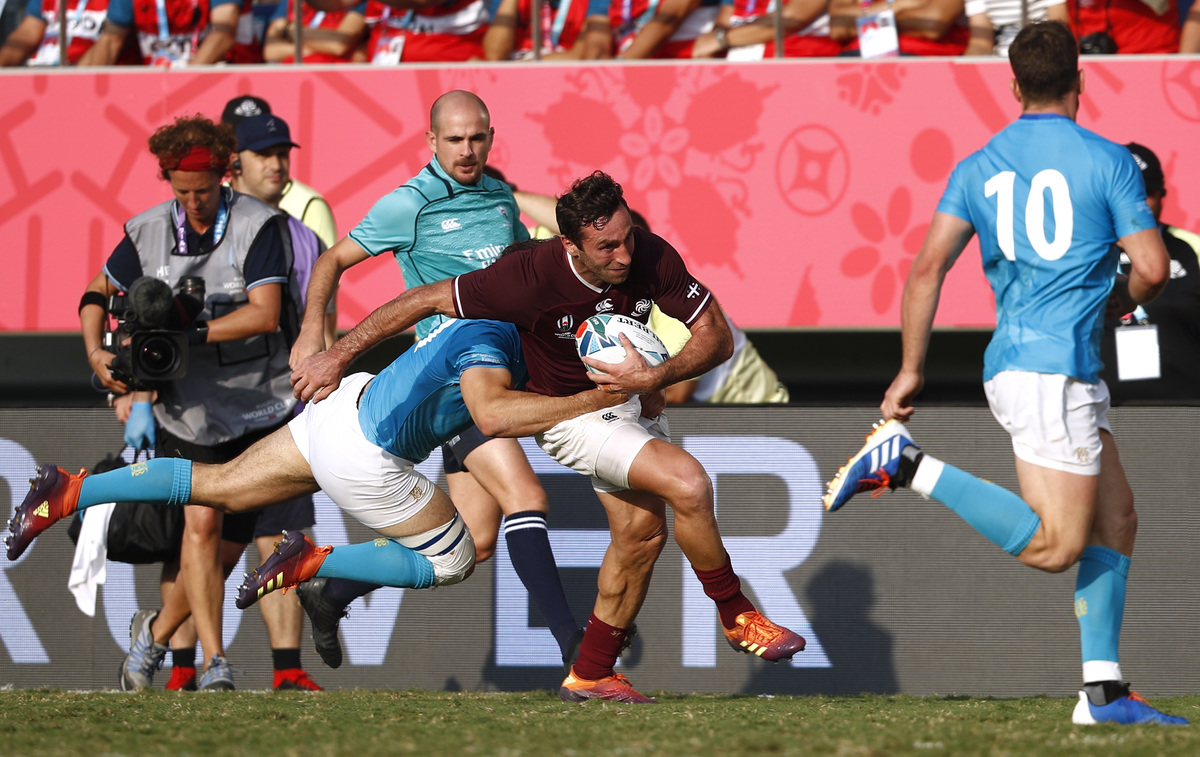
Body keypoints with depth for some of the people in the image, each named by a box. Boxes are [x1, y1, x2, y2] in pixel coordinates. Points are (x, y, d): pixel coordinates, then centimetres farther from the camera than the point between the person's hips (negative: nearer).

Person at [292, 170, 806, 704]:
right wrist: (336, 356, -18)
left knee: (642, 532, 8)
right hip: (569, 415, -6)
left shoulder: (652, 258, -23)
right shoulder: (531, 278, -34)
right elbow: (424, 300, -25)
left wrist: (655, 378, -34)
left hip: (631, 397, 6)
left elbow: (717, 337, -16)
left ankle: (591, 673, 25)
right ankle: (737, 617, -3)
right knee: (688, 484, -22)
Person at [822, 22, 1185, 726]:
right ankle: (909, 465, -15)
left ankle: (1106, 690, 9)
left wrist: (910, 371, 6)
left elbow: (928, 268, 3)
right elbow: (1153, 268, -7)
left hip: (1012, 362, 8)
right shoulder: (1107, 161, -4)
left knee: (1116, 516, 13)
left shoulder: (977, 169, 11)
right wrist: (1120, 298, 15)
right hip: (1058, 370, -8)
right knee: (1055, 548, -10)